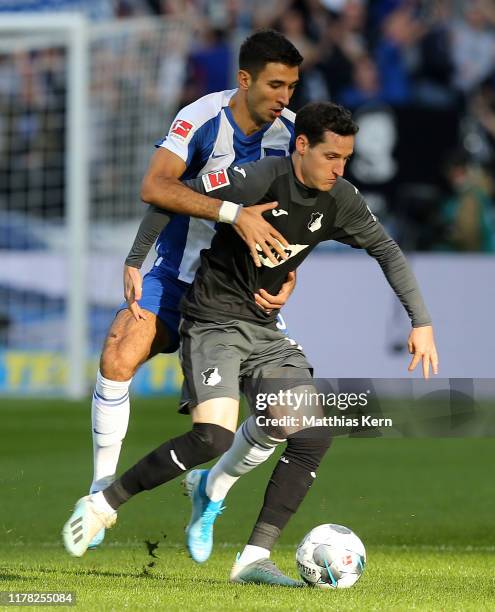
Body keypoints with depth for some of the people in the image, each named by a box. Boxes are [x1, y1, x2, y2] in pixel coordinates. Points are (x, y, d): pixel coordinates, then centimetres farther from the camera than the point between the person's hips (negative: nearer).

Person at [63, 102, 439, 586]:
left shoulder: (339, 201, -2)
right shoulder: (255, 180, -21)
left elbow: (387, 251, 12)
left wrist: (420, 322, 7)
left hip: (263, 329, 7)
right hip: (213, 322, -7)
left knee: (315, 436, -8)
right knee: (214, 435, -26)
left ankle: (254, 558, -4)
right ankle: (103, 505, -8)